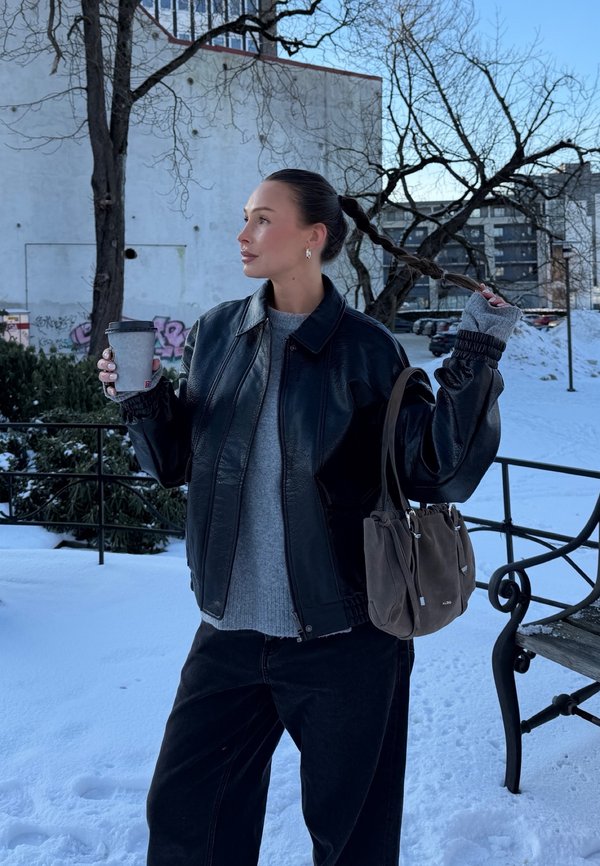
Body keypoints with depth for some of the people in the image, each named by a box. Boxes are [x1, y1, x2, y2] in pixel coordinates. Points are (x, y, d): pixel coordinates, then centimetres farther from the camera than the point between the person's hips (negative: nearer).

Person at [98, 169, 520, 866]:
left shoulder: (367, 350, -8)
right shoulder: (215, 335, 3)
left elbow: (436, 473, -8)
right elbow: (177, 464, 10)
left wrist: (474, 365, -16)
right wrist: (142, 402, -7)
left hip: (345, 643, -3)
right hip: (231, 632, 4)